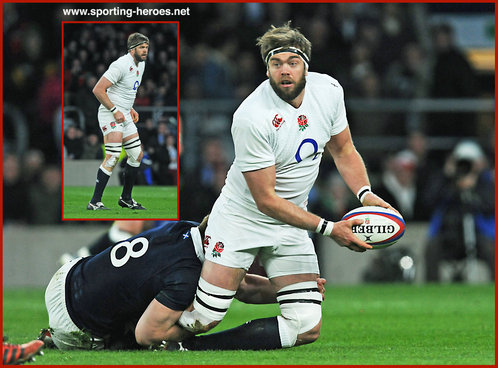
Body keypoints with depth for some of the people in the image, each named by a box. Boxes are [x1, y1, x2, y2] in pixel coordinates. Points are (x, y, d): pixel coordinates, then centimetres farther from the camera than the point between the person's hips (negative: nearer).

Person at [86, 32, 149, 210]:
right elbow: (98, 90, -22)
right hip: (110, 115, -10)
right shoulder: (121, 65, -19)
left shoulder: (141, 65, 12)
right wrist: (115, 110, -20)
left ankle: (126, 199, 23)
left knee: (137, 155, 11)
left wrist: (130, 109, 16)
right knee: (113, 157, -18)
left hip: (124, 116, 10)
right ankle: (95, 202, -17)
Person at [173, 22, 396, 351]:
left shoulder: (328, 90, -8)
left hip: (292, 227, 6)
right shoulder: (252, 117, -27)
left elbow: (343, 150, 10)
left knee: (307, 328, -6)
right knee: (202, 318, -12)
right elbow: (266, 200, -23)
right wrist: (329, 228, -25)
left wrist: (366, 193, -9)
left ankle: (192, 347, 1)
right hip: (242, 219, -6)